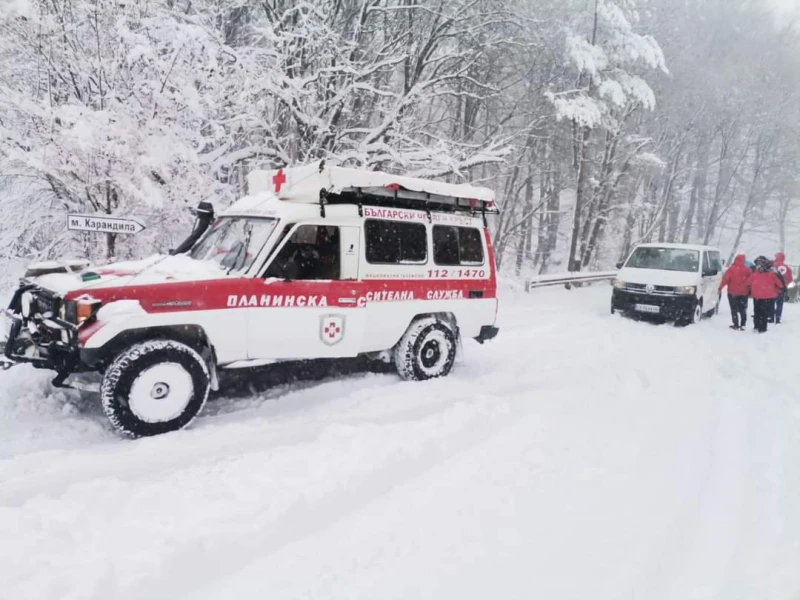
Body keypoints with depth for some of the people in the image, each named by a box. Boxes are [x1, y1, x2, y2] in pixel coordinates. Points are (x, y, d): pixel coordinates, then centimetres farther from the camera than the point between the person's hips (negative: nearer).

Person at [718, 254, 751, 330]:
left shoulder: (731, 269, -12)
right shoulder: (747, 269, -3)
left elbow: (725, 279, -15)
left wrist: (720, 288, -7)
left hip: (733, 292, -3)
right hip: (744, 292, 3)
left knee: (734, 310, 5)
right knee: (743, 309, 12)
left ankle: (736, 325, 2)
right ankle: (742, 325, 9)